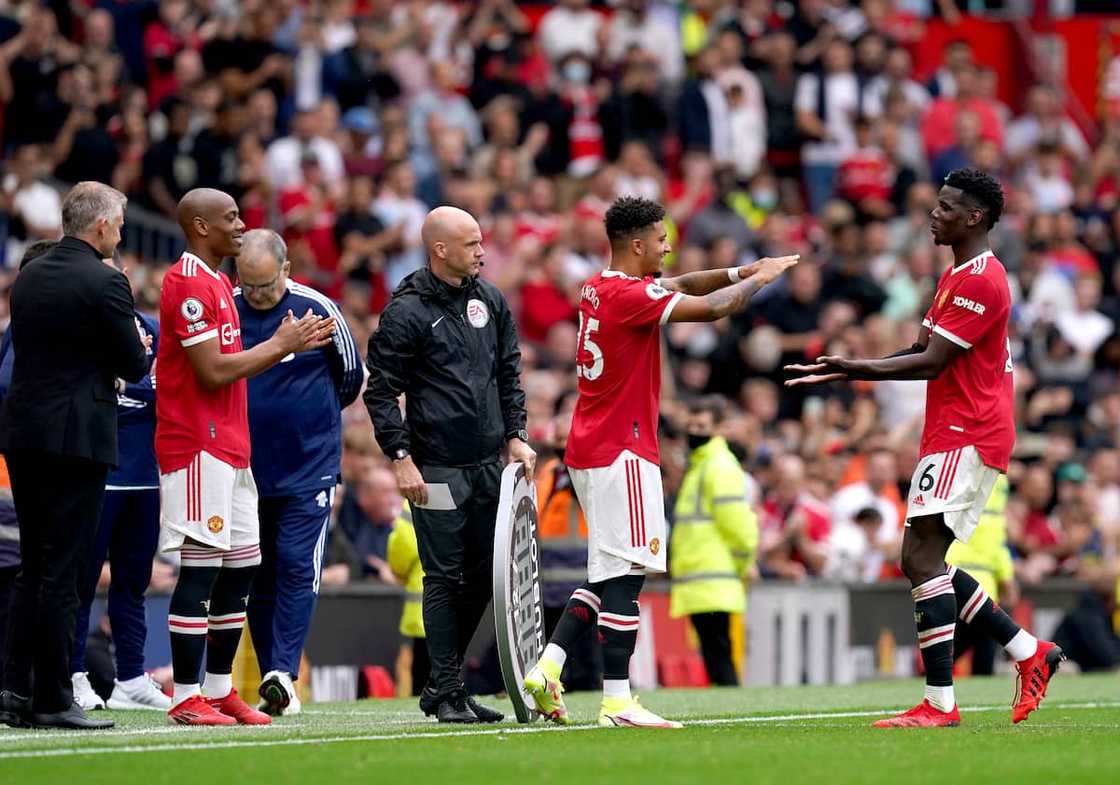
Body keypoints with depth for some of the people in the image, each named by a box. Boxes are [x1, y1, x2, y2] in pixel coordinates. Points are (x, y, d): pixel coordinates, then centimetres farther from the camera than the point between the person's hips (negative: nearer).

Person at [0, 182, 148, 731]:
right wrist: (138, 346, 13)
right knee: (62, 572, -3)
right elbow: (134, 367, -9)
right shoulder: (104, 283, -13)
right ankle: (52, 700, -1)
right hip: (76, 438, -7)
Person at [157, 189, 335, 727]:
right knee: (202, 569, -9)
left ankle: (220, 689, 18)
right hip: (197, 446, -10)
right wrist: (280, 346, -9)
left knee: (241, 569, 11)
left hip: (229, 447, 10)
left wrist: (285, 344, 11)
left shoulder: (218, 283, 19)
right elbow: (213, 370, -19)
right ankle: (186, 697, -7)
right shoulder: (188, 284, -14)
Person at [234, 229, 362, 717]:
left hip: (310, 467, -3)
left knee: (297, 566, -14)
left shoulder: (318, 310, -7)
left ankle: (282, 671, -19)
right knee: (258, 576, 6)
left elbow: (351, 376, 9)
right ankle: (276, 687, 11)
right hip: (246, 469, 3)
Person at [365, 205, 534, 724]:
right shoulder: (407, 311, -9)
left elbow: (509, 373, 19)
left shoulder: (490, 301, 11)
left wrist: (516, 435, 10)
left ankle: (440, 685, 18)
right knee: (444, 579, -3)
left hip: (488, 464, 7)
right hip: (436, 467, -7)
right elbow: (382, 391, -8)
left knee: (483, 576, 8)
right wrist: (401, 457, -14)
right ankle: (448, 692, 3)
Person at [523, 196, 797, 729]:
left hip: (590, 451, 10)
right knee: (625, 574, -8)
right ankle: (617, 700, -8)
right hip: (621, 454, -10)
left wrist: (739, 273, 11)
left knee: (608, 573, 15)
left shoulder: (601, 287, 13)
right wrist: (759, 279, -2)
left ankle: (547, 669, 7)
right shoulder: (628, 295, -16)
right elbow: (711, 308, -18)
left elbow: (682, 286, 23)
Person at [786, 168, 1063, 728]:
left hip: (964, 439, -11)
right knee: (923, 562, 11)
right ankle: (1030, 652, 16)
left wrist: (856, 368, -17)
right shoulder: (956, 277, 20)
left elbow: (931, 363, -18)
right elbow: (923, 351, 24)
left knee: (922, 558, -16)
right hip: (950, 436, 11)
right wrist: (848, 372, 14)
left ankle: (939, 703, -18)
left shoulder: (980, 280, -14)